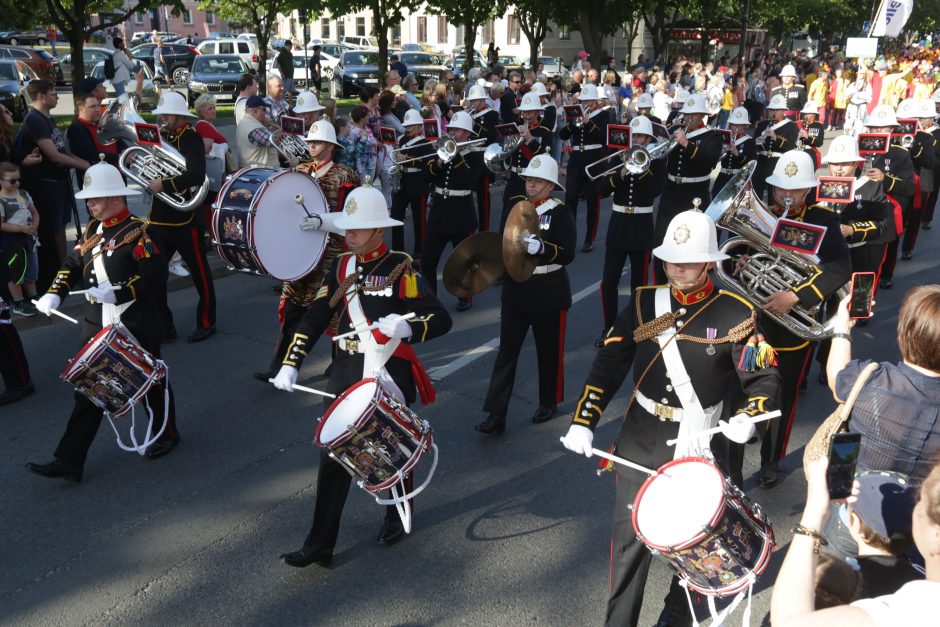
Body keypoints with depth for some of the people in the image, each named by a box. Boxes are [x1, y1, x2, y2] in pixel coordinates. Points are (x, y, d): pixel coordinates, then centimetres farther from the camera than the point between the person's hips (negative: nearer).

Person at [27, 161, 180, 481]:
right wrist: (55, 293, -2)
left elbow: (156, 274, -22)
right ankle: (68, 461, 10)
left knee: (151, 382, 13)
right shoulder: (92, 229, 8)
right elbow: (73, 264, 14)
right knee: (88, 391, 6)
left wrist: (117, 293, -28)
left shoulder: (137, 231, -15)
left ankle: (167, 434, 36)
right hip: (96, 326, 6)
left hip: (137, 327, -6)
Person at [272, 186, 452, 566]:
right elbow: (314, 318, 6)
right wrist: (290, 364, -2)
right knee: (333, 454, 3)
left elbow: (441, 320, -15)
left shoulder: (400, 268, -10)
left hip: (390, 375, -4)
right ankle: (319, 544, 11)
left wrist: (406, 328, -35)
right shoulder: (342, 266, 5)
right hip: (346, 373, 4)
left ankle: (396, 517, 39)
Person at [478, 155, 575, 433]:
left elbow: (567, 254, -19)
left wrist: (539, 247, -34)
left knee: (549, 351, 11)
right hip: (515, 290, 4)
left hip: (549, 293, -4)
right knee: (506, 352, 0)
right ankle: (496, 414, 1)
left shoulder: (561, 212, -8)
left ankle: (549, 403, 32)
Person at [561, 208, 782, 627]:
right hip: (641, 436, 2)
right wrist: (583, 422, -13)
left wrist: (748, 417, -30)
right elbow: (609, 365, -4)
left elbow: (765, 380, -8)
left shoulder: (736, 315, -10)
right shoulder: (644, 303, -3)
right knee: (628, 533, 6)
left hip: (698, 442, -1)